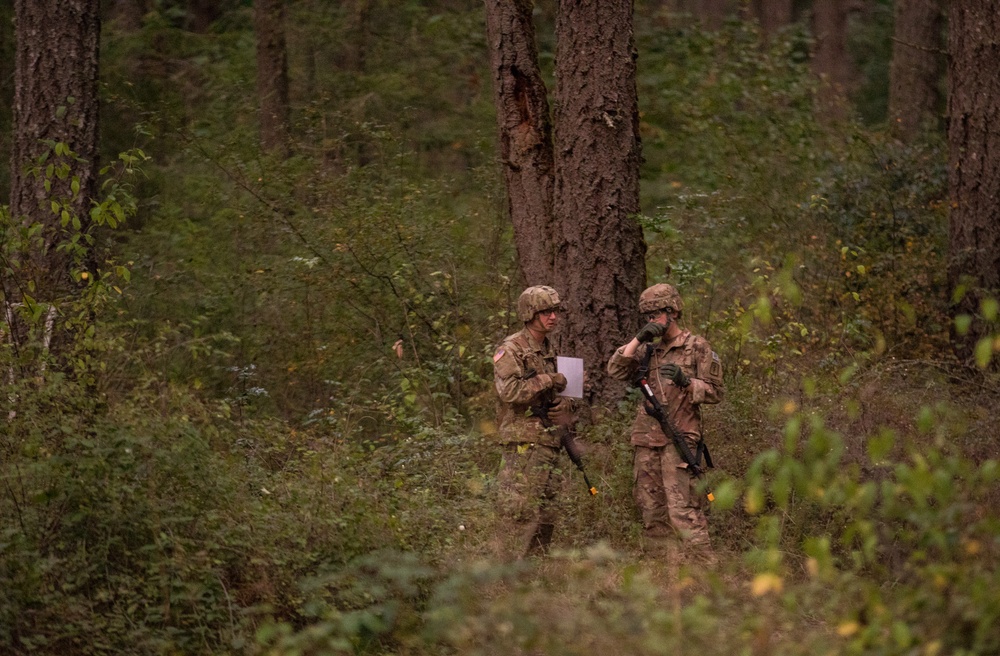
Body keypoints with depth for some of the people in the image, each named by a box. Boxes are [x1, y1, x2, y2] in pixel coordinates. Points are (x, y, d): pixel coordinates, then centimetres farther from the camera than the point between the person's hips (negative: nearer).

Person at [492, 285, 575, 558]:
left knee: (546, 514, 9)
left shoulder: (549, 350, 18)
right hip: (523, 442, -8)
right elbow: (509, 391, -21)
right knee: (522, 511, -11)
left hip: (549, 441, 8)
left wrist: (564, 405, 13)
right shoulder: (511, 350, -8)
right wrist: (547, 381, -15)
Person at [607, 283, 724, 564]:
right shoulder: (647, 350, 16)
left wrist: (685, 381, -17)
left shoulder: (696, 347, 2)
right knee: (651, 510, 6)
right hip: (646, 440, 6)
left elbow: (714, 392, 0)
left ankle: (703, 565, -17)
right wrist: (638, 339, -5)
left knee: (683, 509, -16)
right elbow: (616, 370, 3)